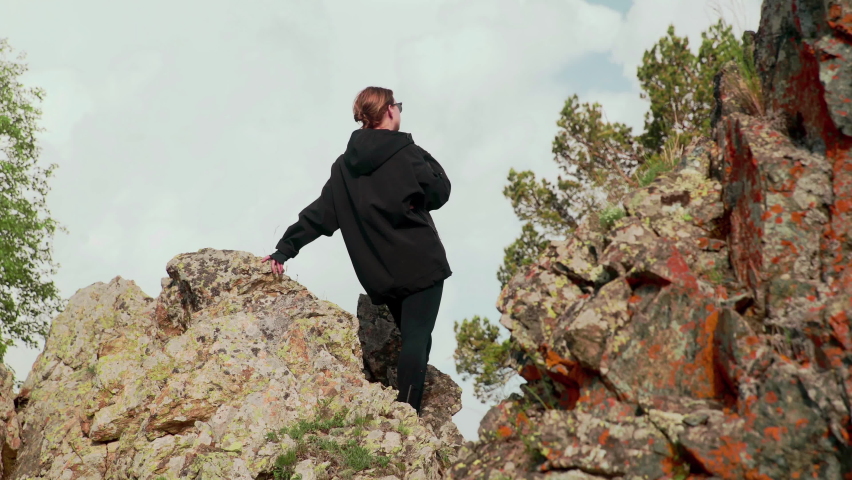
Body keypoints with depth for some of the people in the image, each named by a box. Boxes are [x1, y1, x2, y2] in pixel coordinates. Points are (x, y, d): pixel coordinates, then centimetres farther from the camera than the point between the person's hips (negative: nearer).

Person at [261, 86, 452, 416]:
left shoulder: (345, 165, 9)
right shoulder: (405, 153, -8)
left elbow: (319, 213, 6)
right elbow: (439, 193, -1)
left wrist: (285, 248, 8)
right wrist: (426, 158, 13)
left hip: (380, 274, 6)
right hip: (420, 265, -6)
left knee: (412, 338, 18)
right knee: (417, 340, -8)